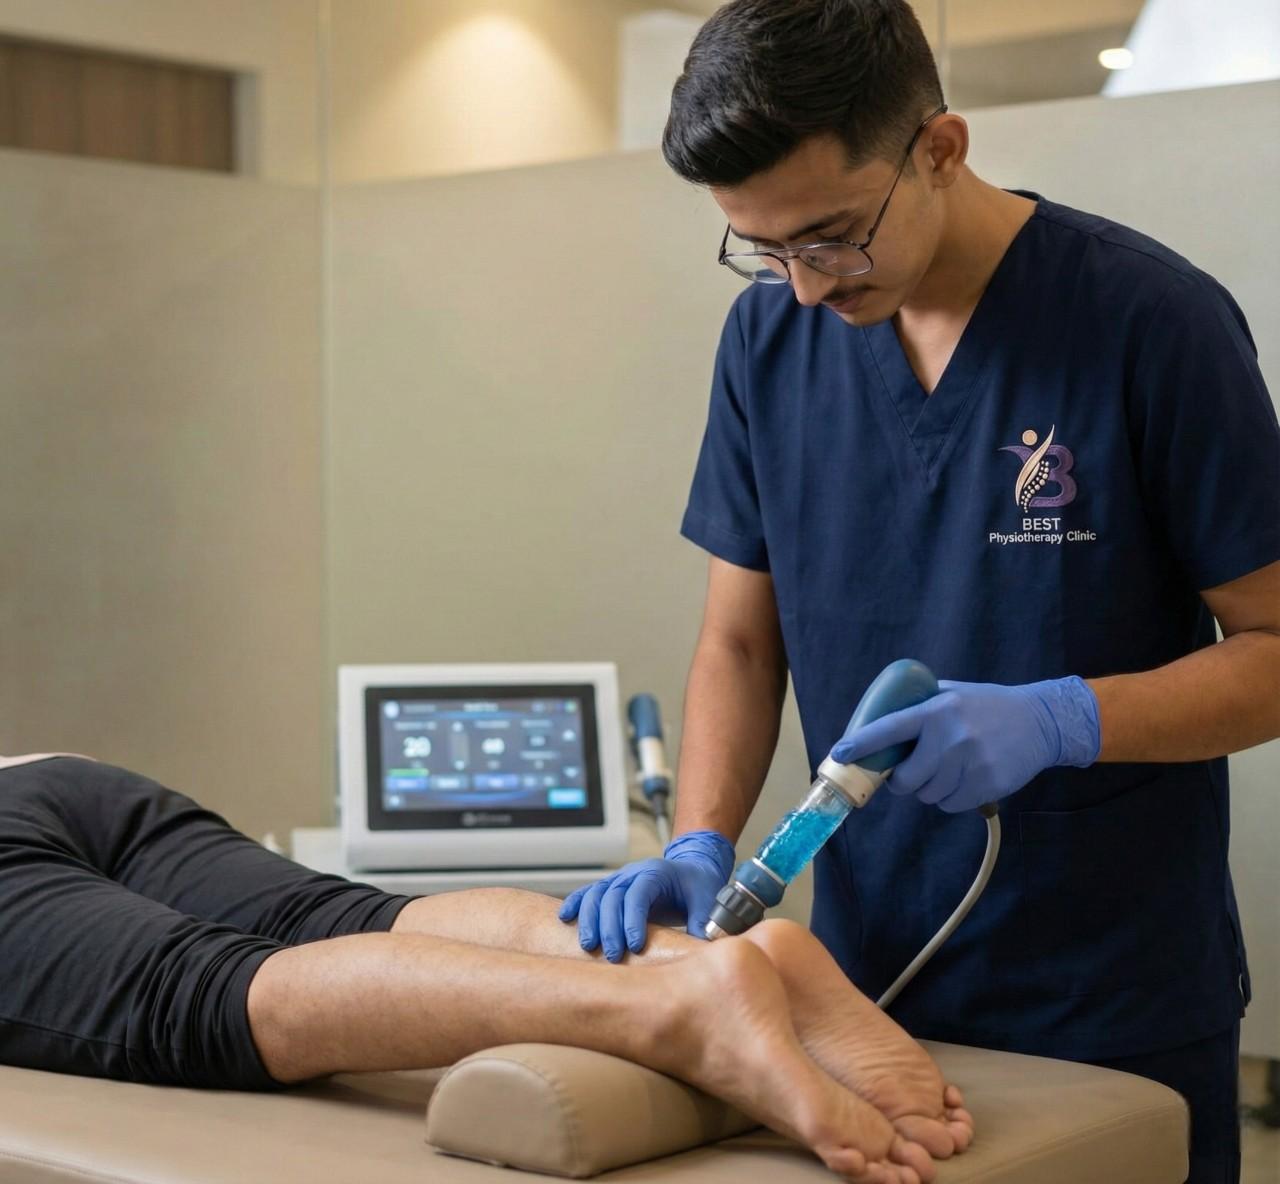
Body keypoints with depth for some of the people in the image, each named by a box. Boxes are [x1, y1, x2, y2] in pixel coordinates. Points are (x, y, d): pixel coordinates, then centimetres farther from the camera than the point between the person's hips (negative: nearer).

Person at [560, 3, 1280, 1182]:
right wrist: (702, 845, -10)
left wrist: (1060, 721, -24)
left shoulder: (1151, 319, -13)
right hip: (871, 992, 4)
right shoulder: (771, 336, 0)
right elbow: (740, 643, 6)